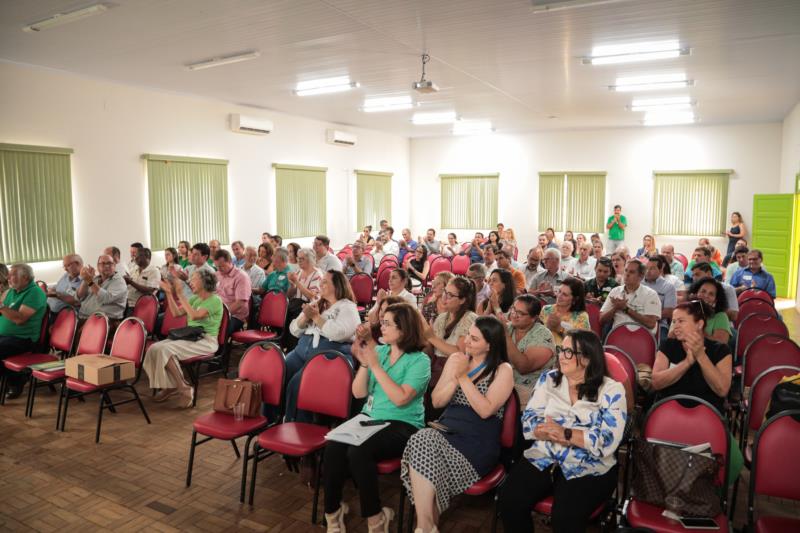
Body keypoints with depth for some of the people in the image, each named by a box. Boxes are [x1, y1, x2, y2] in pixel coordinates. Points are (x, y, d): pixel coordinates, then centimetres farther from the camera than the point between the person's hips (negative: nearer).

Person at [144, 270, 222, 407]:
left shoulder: (215, 300, -11)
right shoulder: (195, 298, 15)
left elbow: (194, 315, -24)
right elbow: (176, 313, 13)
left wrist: (180, 294, -21)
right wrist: (169, 293, 5)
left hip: (206, 341, -8)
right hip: (190, 337, 8)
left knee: (166, 349, -25)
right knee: (154, 348, -13)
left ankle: (183, 387, -13)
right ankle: (169, 386, -4)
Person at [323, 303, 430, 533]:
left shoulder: (419, 360, -7)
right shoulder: (379, 351, 10)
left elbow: (400, 398, -20)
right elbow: (359, 393, 7)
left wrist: (375, 365, -18)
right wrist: (364, 364, -9)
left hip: (402, 426, -5)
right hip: (369, 418, 5)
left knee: (357, 452, -30)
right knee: (333, 447, -24)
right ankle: (333, 509, -4)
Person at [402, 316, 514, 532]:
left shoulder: (503, 370, -2)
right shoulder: (455, 359, 13)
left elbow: (485, 411, -14)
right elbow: (436, 402, 9)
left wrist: (464, 377, -13)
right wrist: (455, 378, -6)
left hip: (478, 444, -4)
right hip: (447, 432, 5)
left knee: (424, 447, -30)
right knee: (421, 439, -31)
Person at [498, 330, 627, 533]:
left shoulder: (611, 390, -2)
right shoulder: (548, 379, 8)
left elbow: (608, 441, -11)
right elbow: (528, 421, 1)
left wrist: (566, 434, -18)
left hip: (589, 468, -3)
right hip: (543, 459, 3)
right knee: (509, 500, -20)